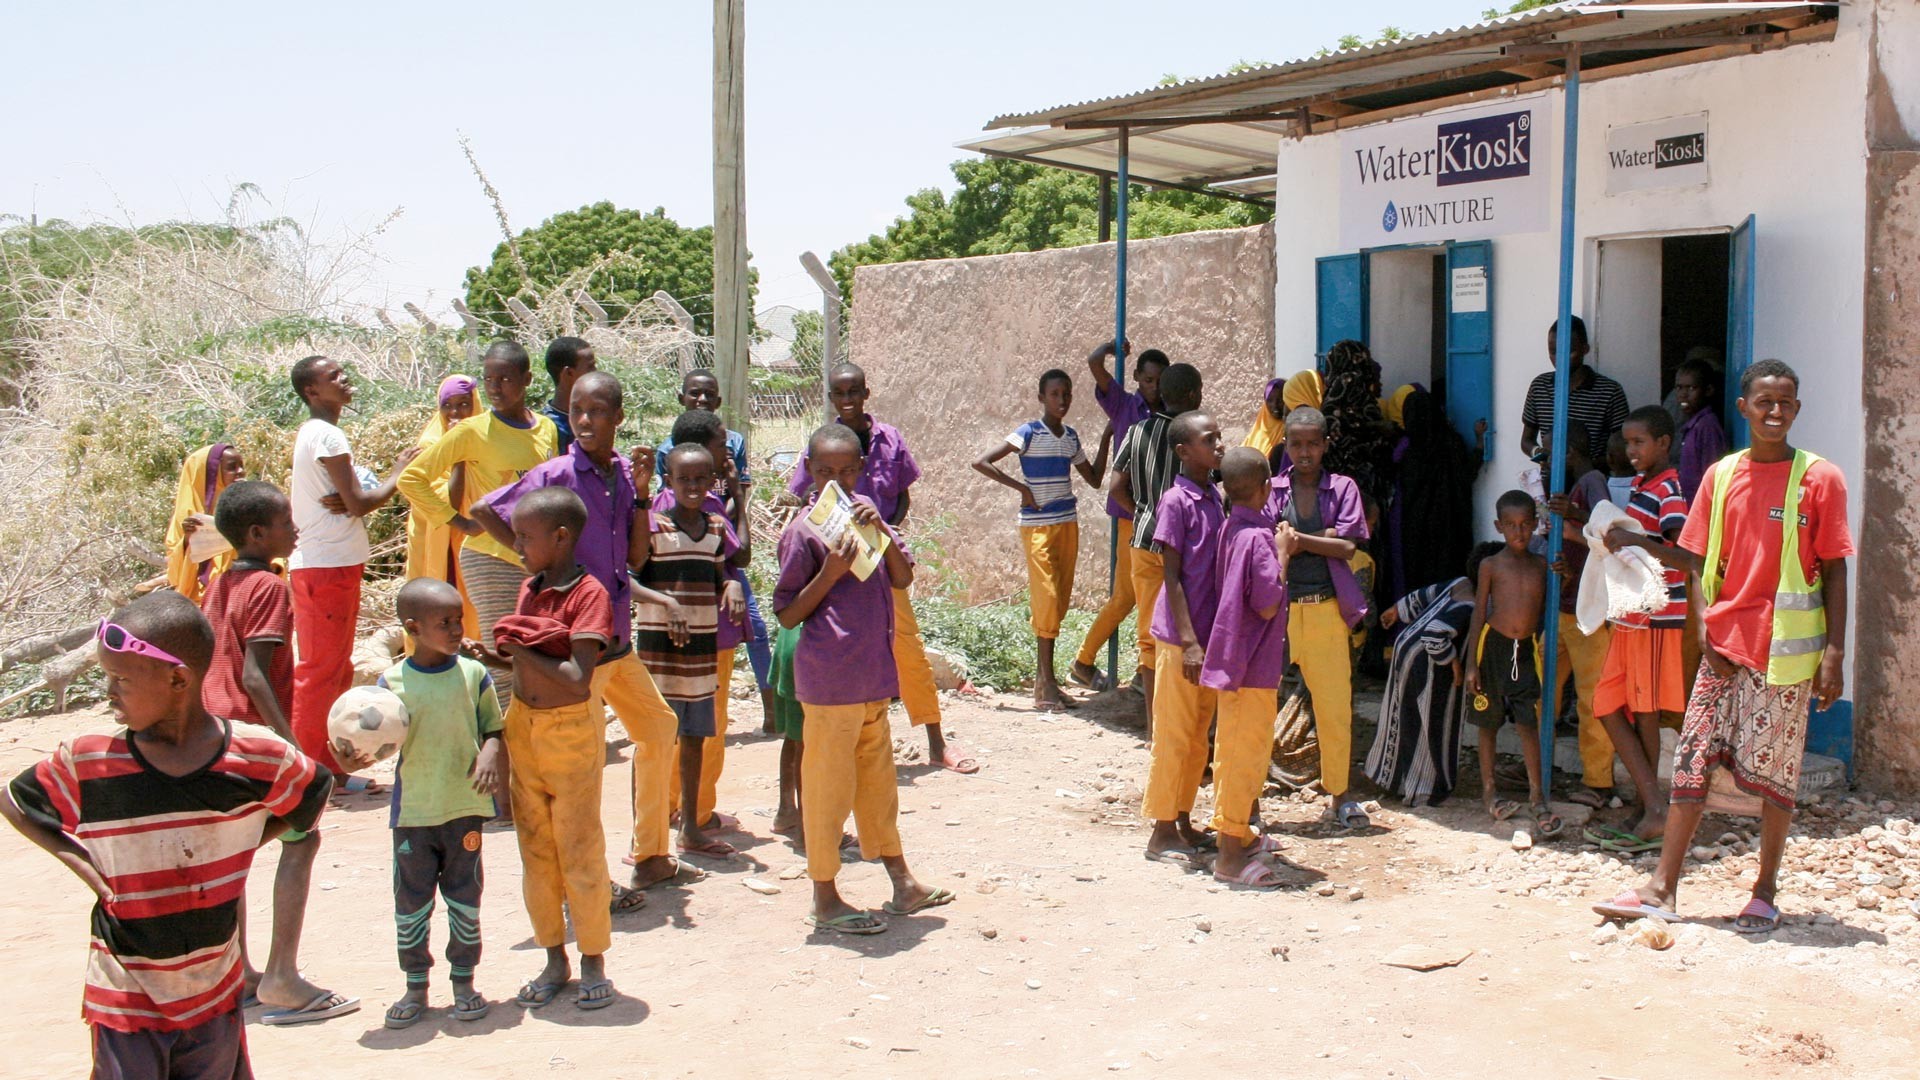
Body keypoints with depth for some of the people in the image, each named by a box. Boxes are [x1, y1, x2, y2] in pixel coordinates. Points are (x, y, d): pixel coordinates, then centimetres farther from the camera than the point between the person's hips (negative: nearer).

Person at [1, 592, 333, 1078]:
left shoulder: (256, 758, -12)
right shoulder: (85, 762, -12)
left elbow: (314, 793, 6)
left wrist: (240, 848, -3)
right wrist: (81, 864, -6)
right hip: (126, 1001, -1)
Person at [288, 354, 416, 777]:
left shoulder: (312, 433, 17)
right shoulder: (328, 436, -14)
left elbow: (349, 500, 13)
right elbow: (359, 503, -17)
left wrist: (344, 501, -10)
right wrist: (399, 474, -3)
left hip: (327, 564, 10)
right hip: (326, 567, -10)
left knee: (334, 670, 15)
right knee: (321, 670, -5)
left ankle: (328, 764, 23)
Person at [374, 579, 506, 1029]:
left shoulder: (473, 675, -1)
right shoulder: (393, 681, -4)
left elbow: (494, 731, 4)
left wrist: (490, 755, -16)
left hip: (465, 806, 0)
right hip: (412, 809, 0)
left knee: (464, 897, 8)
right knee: (411, 900, 7)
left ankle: (464, 982, 23)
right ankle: (415, 987, 22)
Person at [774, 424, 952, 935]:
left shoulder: (866, 514, 10)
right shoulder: (803, 532, -10)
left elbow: (903, 580, 4)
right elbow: (787, 615, -9)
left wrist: (883, 533, -11)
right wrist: (830, 573, -22)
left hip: (874, 672, 7)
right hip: (828, 678, -7)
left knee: (878, 776, 17)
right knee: (828, 782, 2)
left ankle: (901, 882, 29)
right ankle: (825, 897, 13)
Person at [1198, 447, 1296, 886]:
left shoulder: (1231, 529, 7)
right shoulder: (1258, 537, -20)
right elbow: (1268, 605, -22)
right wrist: (1283, 553, -13)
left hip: (1236, 656, 10)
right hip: (1253, 662, -10)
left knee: (1235, 749, 19)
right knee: (1247, 751, -5)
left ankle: (1238, 833, 33)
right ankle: (1231, 855, -1)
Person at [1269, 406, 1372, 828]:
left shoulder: (1342, 488, 5)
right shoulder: (1272, 489, 5)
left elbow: (1347, 547, -5)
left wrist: (1296, 538, -11)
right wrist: (1323, 539, -10)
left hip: (1326, 609, 1)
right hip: (1277, 606, -1)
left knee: (1335, 705, 7)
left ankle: (1338, 793, 23)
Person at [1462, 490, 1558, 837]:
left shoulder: (1541, 565, 6)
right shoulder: (1491, 565, -1)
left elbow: (1545, 610, 13)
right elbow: (1479, 613, 0)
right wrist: (1472, 663, -4)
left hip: (1527, 649, 1)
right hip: (1494, 644, -1)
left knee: (1528, 723, -4)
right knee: (1488, 721, 9)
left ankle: (1537, 795, -1)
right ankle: (1489, 789, 20)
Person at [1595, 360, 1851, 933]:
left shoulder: (1819, 478, -2)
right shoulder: (1720, 476, 8)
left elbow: (1834, 571, -2)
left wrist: (1834, 652, -8)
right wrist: (1705, 628, -4)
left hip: (1786, 650, -3)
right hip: (1724, 644, 3)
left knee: (1776, 775, 4)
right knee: (1692, 762, 1)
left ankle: (1765, 892, 18)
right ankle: (1662, 889, 6)